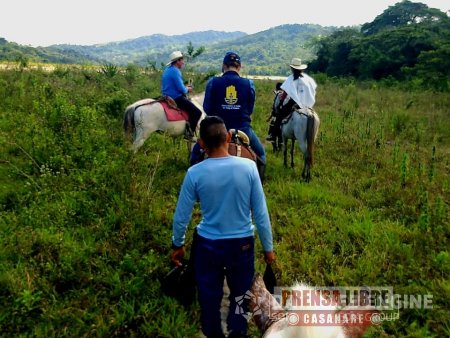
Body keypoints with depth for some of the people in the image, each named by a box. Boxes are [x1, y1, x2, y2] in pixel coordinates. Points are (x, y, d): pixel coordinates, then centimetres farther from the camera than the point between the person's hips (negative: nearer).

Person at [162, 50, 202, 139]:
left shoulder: (167, 69, 15)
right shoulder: (175, 71, -16)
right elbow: (181, 89, -21)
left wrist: (185, 87, 16)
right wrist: (187, 89, 1)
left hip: (168, 97, 11)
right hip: (176, 98, -11)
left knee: (189, 102, 32)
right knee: (197, 112, -12)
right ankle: (189, 133, -9)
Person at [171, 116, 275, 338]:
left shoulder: (195, 173, -15)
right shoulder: (248, 167, -15)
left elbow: (181, 217, -6)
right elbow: (261, 214, -9)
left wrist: (177, 245, 11)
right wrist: (268, 247, 4)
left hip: (208, 245, 0)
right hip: (242, 244, 1)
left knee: (209, 297, 21)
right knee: (240, 295, 22)